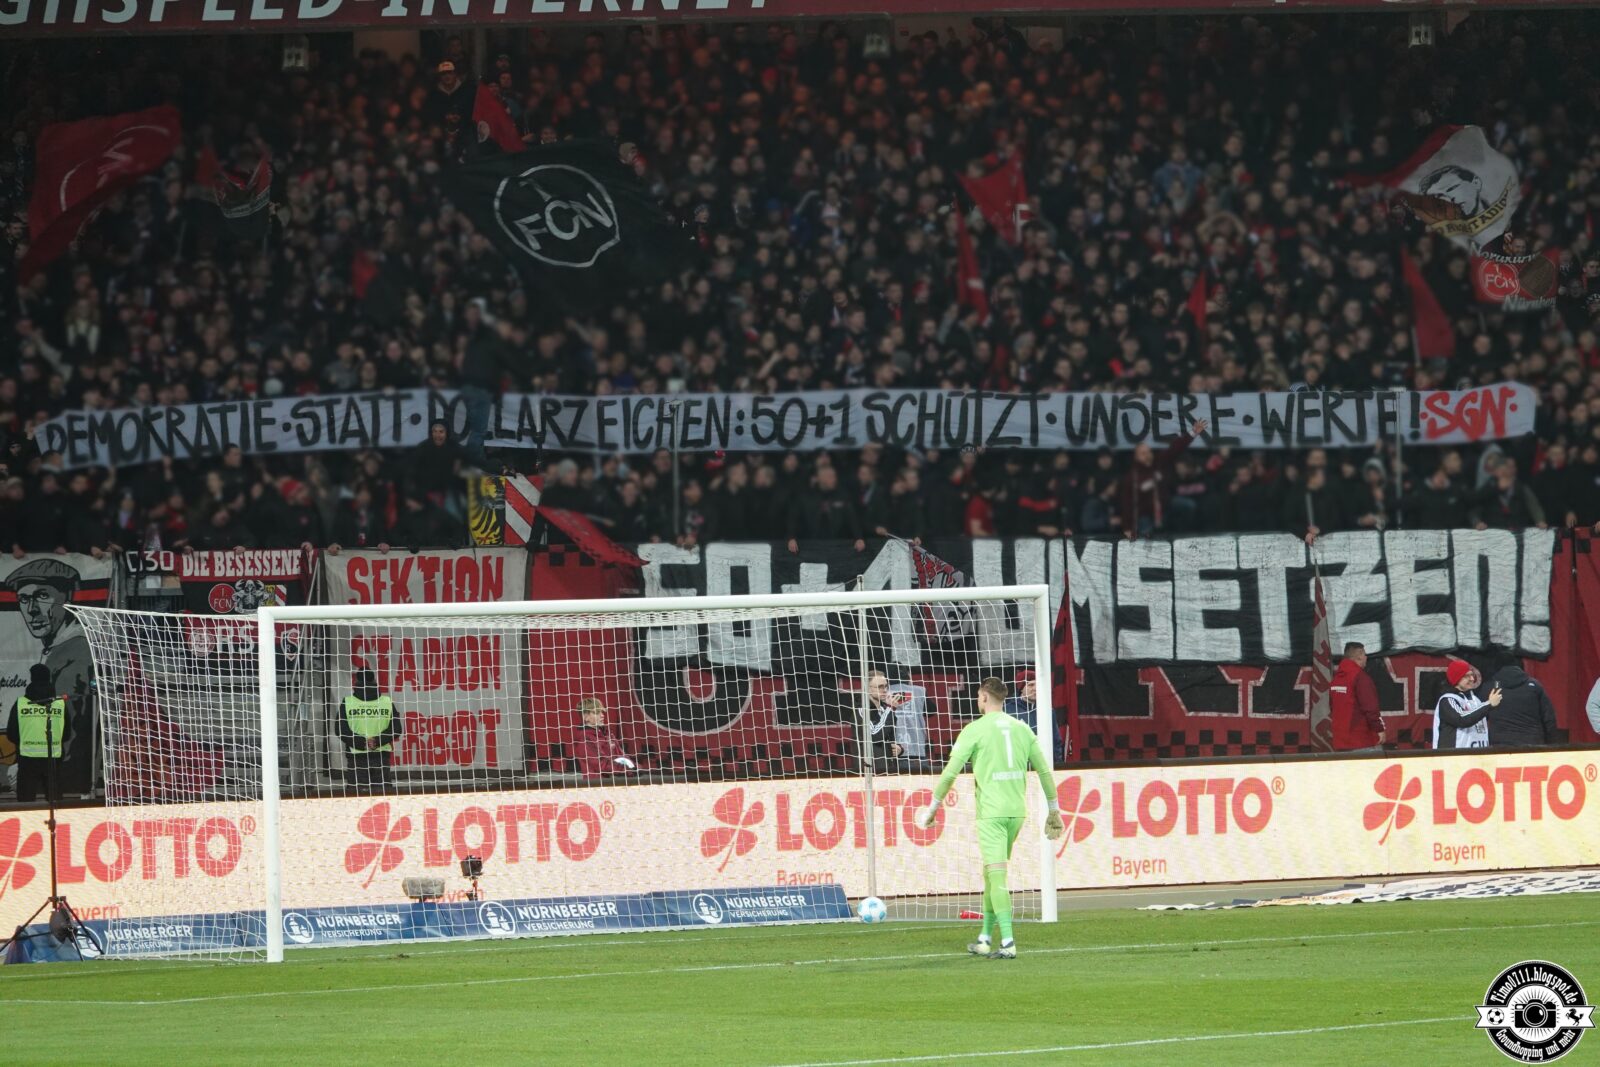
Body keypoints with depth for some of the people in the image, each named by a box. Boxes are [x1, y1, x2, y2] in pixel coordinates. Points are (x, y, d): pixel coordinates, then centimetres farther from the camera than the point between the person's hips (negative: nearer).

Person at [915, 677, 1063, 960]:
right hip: (1017, 810, 6)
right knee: (991, 874, 17)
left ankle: (1008, 942, -19)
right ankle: (985, 939, 21)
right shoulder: (1021, 729, 11)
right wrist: (1054, 809, 20)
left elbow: (951, 772, -5)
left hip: (991, 812, -6)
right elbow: (1044, 771, 12)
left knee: (997, 876, -9)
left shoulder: (975, 730, -5)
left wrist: (934, 805, 5)